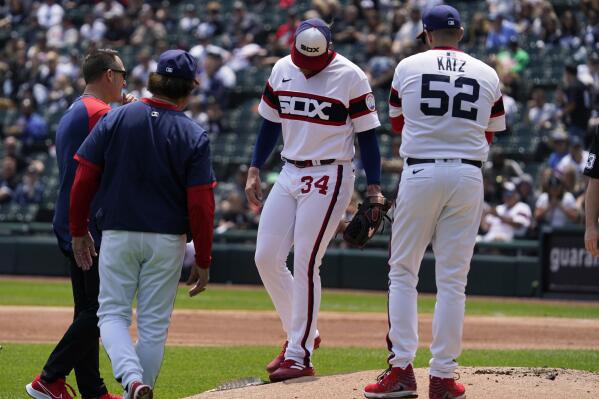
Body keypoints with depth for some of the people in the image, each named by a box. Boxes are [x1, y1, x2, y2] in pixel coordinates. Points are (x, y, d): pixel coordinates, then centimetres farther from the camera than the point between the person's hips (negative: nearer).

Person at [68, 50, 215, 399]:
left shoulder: (114, 120, -4)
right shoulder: (194, 136, -7)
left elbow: (84, 179, -4)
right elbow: (201, 204, -9)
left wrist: (79, 231, 8)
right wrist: (203, 261, -1)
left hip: (117, 235, 0)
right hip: (167, 240, 0)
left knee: (113, 313, 7)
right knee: (154, 323, 10)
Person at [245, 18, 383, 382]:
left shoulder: (350, 77, -10)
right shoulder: (282, 70, 6)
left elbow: (367, 134, -7)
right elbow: (271, 123, 16)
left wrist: (374, 188, -11)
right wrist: (255, 170, 10)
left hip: (329, 178, -6)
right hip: (290, 174, 6)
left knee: (305, 265, -8)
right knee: (267, 258, 2)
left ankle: (299, 356, -1)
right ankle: (301, 333, 20)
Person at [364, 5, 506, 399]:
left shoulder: (409, 67, 4)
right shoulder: (488, 75, 8)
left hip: (420, 172, -1)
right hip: (469, 175, 1)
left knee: (403, 272, 8)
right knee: (453, 280, 4)